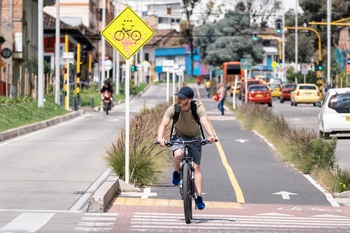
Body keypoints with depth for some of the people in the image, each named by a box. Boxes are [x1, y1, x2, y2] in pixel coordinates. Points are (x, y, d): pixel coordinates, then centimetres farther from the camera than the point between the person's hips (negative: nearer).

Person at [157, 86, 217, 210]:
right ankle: (176, 174, -4)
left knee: (196, 167, -7)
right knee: (178, 154, -34)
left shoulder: (198, 108, -24)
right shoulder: (173, 109, -22)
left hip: (194, 138, 0)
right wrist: (160, 137, -51)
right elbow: (163, 124, -30)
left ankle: (199, 197, -4)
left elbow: (205, 122, -39)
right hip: (179, 137, 0)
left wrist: (211, 135, -59)